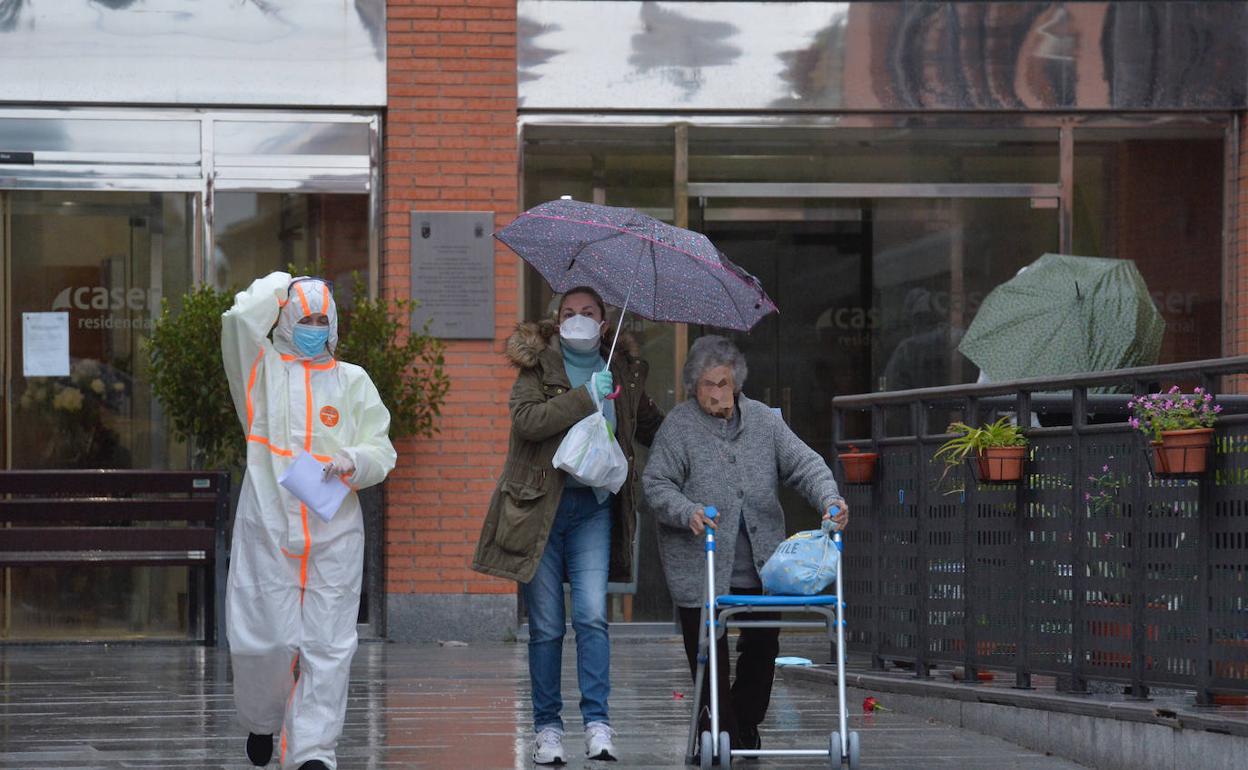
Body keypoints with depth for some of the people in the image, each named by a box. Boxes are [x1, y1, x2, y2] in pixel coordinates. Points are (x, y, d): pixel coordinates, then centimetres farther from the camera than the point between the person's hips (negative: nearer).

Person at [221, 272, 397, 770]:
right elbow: (239, 321, -11)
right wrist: (276, 285, 5)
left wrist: (354, 462, -12)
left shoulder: (352, 381, 13)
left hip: (334, 535, 2)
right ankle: (261, 721, 25)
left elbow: (382, 452, 10)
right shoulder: (265, 370, 7)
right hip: (268, 528, -2)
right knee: (265, 639, -3)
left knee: (328, 645, -4)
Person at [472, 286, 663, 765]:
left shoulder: (624, 371, 13)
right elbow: (526, 420, -17)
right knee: (546, 626, 1)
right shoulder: (538, 366, 1)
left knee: (591, 615, -12)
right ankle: (547, 727, 10)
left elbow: (652, 427, 26)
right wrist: (585, 397, -20)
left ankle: (598, 724, -10)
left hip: (593, 506, 2)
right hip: (539, 505, -2)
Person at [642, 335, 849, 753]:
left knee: (762, 648, 8)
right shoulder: (679, 425, -3)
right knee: (710, 659, -3)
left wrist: (829, 499, -15)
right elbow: (656, 485, -6)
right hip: (700, 566, -4)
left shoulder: (762, 420, 8)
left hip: (759, 564, 4)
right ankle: (723, 740, 5)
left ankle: (745, 729, 26)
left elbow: (803, 463, 3)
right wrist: (687, 512, -25)